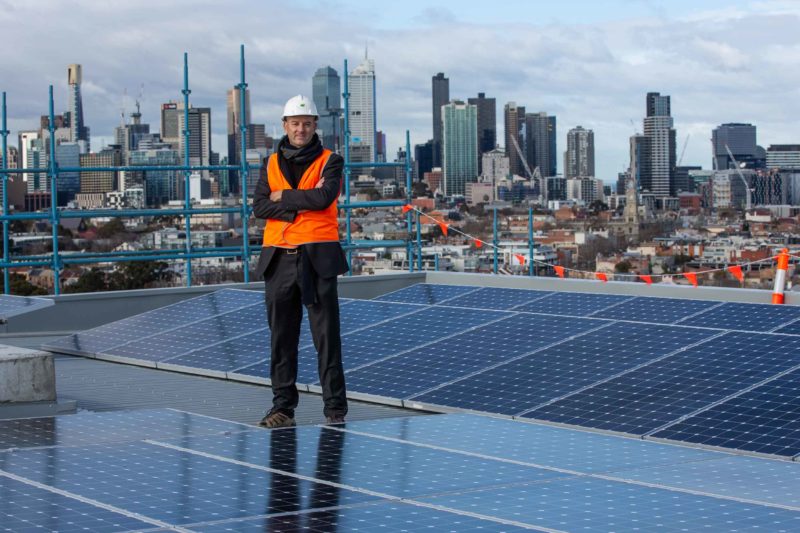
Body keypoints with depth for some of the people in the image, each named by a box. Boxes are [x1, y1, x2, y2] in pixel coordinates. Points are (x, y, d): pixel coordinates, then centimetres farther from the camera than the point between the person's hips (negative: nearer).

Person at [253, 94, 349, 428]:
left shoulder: (330, 162, 4)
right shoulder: (271, 164, 14)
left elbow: (324, 197, -15)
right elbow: (259, 206, 0)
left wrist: (283, 196, -5)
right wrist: (301, 205, -10)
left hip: (317, 256, -3)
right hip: (279, 259, 3)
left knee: (326, 335, -2)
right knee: (281, 336, 6)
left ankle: (335, 407, 3)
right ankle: (283, 406, 13)